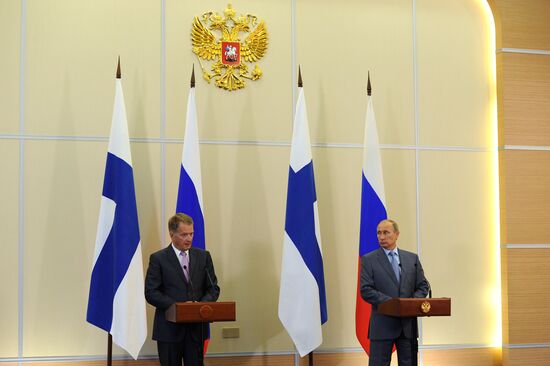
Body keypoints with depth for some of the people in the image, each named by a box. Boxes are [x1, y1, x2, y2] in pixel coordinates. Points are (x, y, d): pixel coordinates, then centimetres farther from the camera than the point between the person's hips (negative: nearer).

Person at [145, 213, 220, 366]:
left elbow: (213, 288, 10)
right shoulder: (158, 258, -2)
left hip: (196, 327, 3)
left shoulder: (203, 256, 9)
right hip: (169, 328, -3)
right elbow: (151, 292, -7)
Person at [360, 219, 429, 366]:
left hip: (408, 323, 3)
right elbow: (366, 291, -8)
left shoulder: (412, 258, 11)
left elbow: (423, 285, 11)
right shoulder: (368, 260, 0)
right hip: (383, 324, -3)